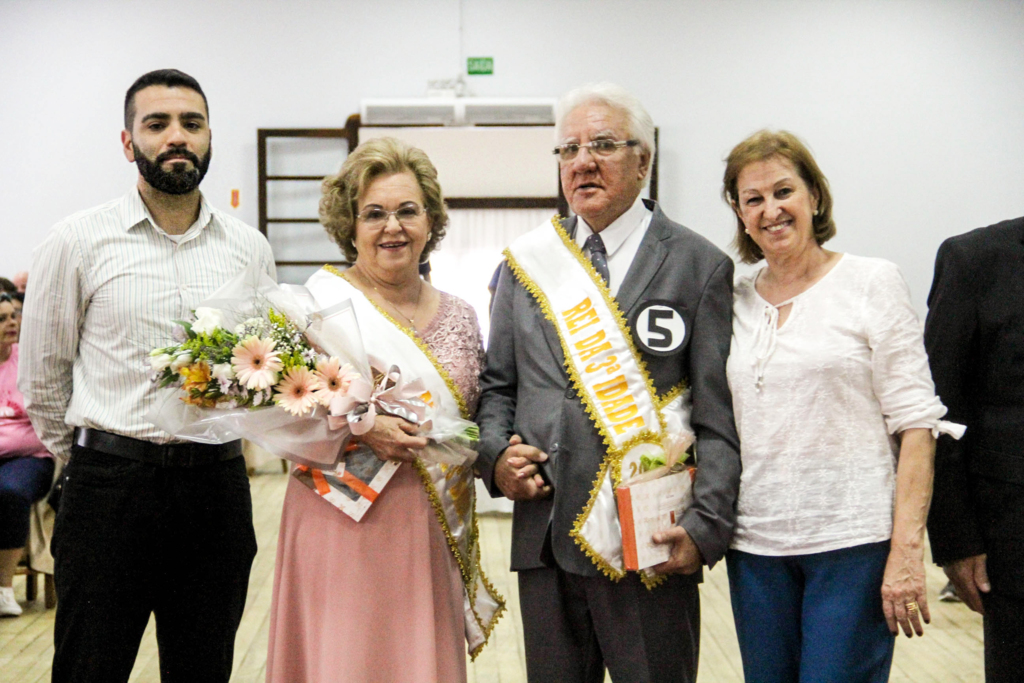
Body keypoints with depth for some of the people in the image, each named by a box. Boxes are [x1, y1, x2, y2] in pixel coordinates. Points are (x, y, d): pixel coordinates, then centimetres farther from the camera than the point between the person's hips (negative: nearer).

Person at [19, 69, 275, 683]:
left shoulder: (250, 248, 6)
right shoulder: (78, 242, -2)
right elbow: (42, 375, 6)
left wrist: (217, 441, 10)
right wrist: (95, 462, 11)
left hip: (217, 487, 3)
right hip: (109, 490, -2)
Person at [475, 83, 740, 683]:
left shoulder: (699, 266, -1)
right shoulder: (526, 262, 11)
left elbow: (720, 419, -4)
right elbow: (498, 384, 17)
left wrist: (705, 527, -12)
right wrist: (496, 455, -2)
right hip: (546, 537, 4)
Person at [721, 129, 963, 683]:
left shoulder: (873, 282, -2)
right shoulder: (735, 300, 10)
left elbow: (916, 423, -6)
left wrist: (907, 548, -13)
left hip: (853, 539, -4)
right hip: (755, 543, 4)